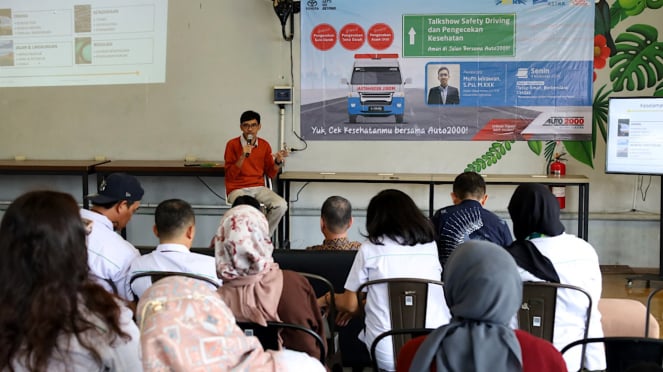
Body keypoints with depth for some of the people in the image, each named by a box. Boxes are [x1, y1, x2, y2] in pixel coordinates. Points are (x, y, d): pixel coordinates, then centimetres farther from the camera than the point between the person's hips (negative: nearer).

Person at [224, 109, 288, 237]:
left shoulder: (265, 145, 5)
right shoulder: (232, 144, -5)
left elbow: (271, 174, 8)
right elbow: (230, 175, -9)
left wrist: (278, 161, -12)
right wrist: (243, 156, -21)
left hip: (259, 187, 4)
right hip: (237, 189, -4)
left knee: (281, 205, -23)